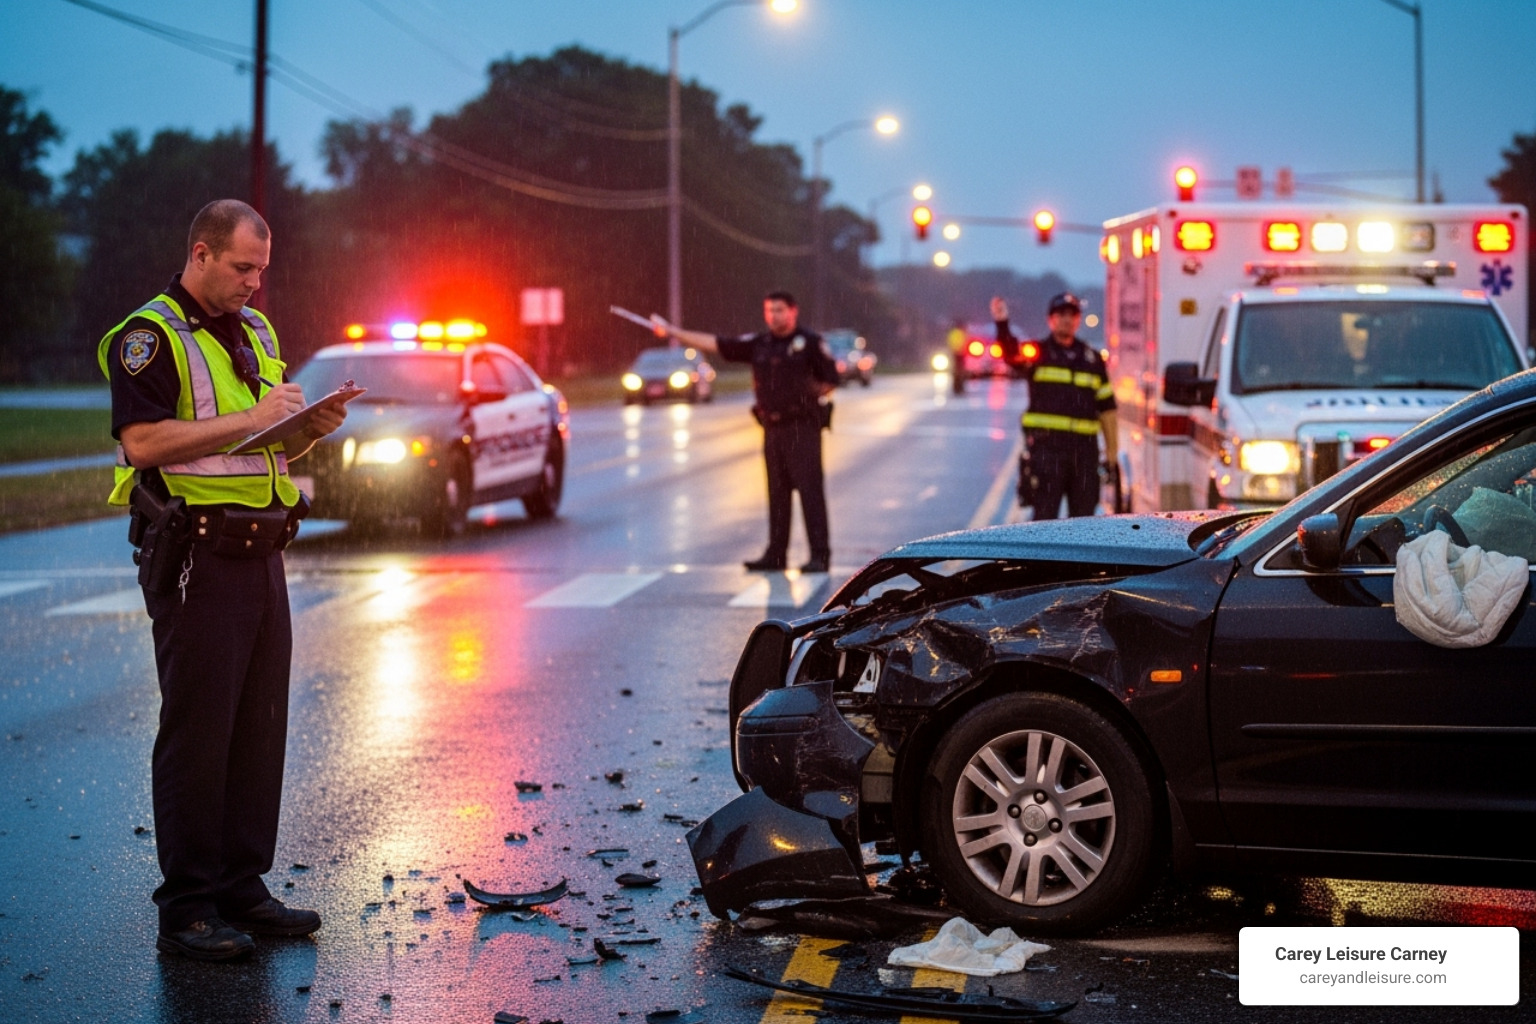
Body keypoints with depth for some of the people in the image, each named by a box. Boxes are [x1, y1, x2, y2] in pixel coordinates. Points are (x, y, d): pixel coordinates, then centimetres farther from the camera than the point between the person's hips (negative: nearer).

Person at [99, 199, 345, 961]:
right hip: (195, 559, -8)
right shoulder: (149, 336, -8)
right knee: (196, 733, -5)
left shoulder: (255, 332, 18)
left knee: (259, 729, 9)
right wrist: (250, 420, -20)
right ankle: (186, 909, 1)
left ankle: (242, 889, 18)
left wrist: (309, 430, 2)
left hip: (261, 554, 8)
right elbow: (143, 441, -20)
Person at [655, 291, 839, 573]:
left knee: (810, 489, -8)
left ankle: (820, 554, -8)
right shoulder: (759, 344, 11)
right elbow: (715, 344, 12)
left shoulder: (810, 342, -2)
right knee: (777, 491, 9)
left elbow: (830, 380, 2)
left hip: (802, 426, -6)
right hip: (773, 427, 6)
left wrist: (808, 395, -9)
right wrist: (672, 331, 10)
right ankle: (776, 554, 14)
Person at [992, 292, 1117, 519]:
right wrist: (1002, 325, -38)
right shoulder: (1038, 354, 5)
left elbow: (1106, 408, 17)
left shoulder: (1093, 359, 16)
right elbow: (1011, 352, -18)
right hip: (1046, 447, -4)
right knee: (1045, 517, -7)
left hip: (1084, 449, 4)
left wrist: (1112, 453, 12)